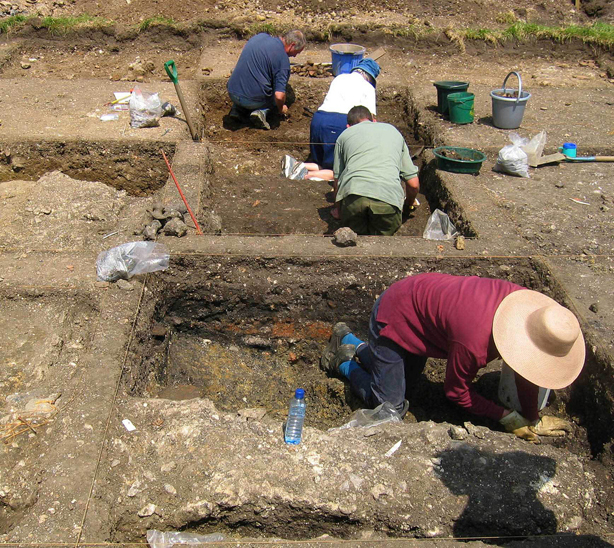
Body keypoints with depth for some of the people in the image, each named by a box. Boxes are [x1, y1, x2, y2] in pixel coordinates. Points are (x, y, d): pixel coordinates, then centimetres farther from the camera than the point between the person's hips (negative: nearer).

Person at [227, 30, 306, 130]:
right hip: (253, 100, -5)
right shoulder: (283, 59, -13)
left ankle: (237, 109, 13)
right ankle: (261, 111, -3)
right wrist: (281, 109, 3)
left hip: (232, 93, 5)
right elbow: (279, 96, -19)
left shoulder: (260, 36, 5)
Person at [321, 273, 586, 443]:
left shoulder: (529, 304, -20)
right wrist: (507, 417, -11)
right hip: (393, 316, -8)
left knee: (409, 374, 27)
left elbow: (528, 369, -3)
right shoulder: (474, 345, -40)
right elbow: (456, 392, -18)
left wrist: (533, 420, 3)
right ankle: (344, 361, 17)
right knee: (391, 406, -2)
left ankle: (353, 344, 37)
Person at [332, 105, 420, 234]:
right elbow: (414, 184, 29)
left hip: (353, 192, 0)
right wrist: (409, 203, 50)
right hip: (388, 195, 0)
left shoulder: (345, 135, 30)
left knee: (355, 233, 22)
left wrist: (337, 209, 49)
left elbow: (337, 181, 30)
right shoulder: (393, 131, 33)